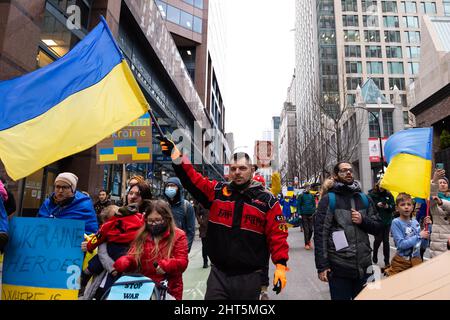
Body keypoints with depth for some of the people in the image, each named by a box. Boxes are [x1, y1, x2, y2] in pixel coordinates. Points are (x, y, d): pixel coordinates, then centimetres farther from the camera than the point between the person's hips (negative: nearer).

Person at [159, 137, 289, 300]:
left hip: (249, 278, 0)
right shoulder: (217, 191, 1)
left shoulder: (267, 200, -3)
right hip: (218, 274, 1)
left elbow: (277, 235, -5)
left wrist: (280, 265, -12)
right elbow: (193, 180, -8)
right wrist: (176, 157, -20)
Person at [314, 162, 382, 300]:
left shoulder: (365, 199, 10)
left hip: (364, 266, 5)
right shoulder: (328, 199, -6)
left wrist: (363, 220, -9)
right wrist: (322, 265, -14)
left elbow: (378, 227, 12)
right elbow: (320, 233, -10)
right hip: (339, 268, -4)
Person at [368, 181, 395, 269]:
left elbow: (393, 207, 5)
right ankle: (374, 257, 28)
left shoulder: (389, 195, 4)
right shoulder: (371, 194, -5)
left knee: (386, 240, 7)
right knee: (378, 239, 0)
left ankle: (387, 262, 17)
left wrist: (388, 206, -15)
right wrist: (376, 205, -21)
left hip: (387, 221, 2)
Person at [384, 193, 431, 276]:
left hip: (416, 259, 4)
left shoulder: (415, 222, 0)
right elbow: (401, 244, -21)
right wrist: (419, 236, -17)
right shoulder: (396, 222, -15)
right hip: (402, 261, -4)